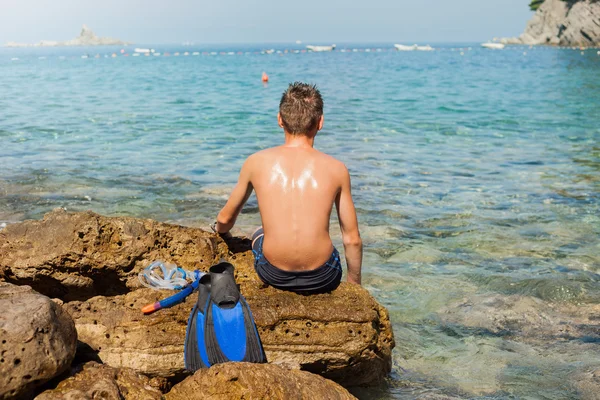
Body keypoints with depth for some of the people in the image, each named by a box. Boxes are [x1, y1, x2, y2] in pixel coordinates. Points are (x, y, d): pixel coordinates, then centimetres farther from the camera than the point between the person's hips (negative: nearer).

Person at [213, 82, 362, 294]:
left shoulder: (256, 162, -3)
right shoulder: (336, 169, -5)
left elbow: (225, 219, 12)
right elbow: (352, 239, 1)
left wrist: (219, 231, 37)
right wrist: (354, 284, 18)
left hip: (273, 275, 1)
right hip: (321, 278, 0)